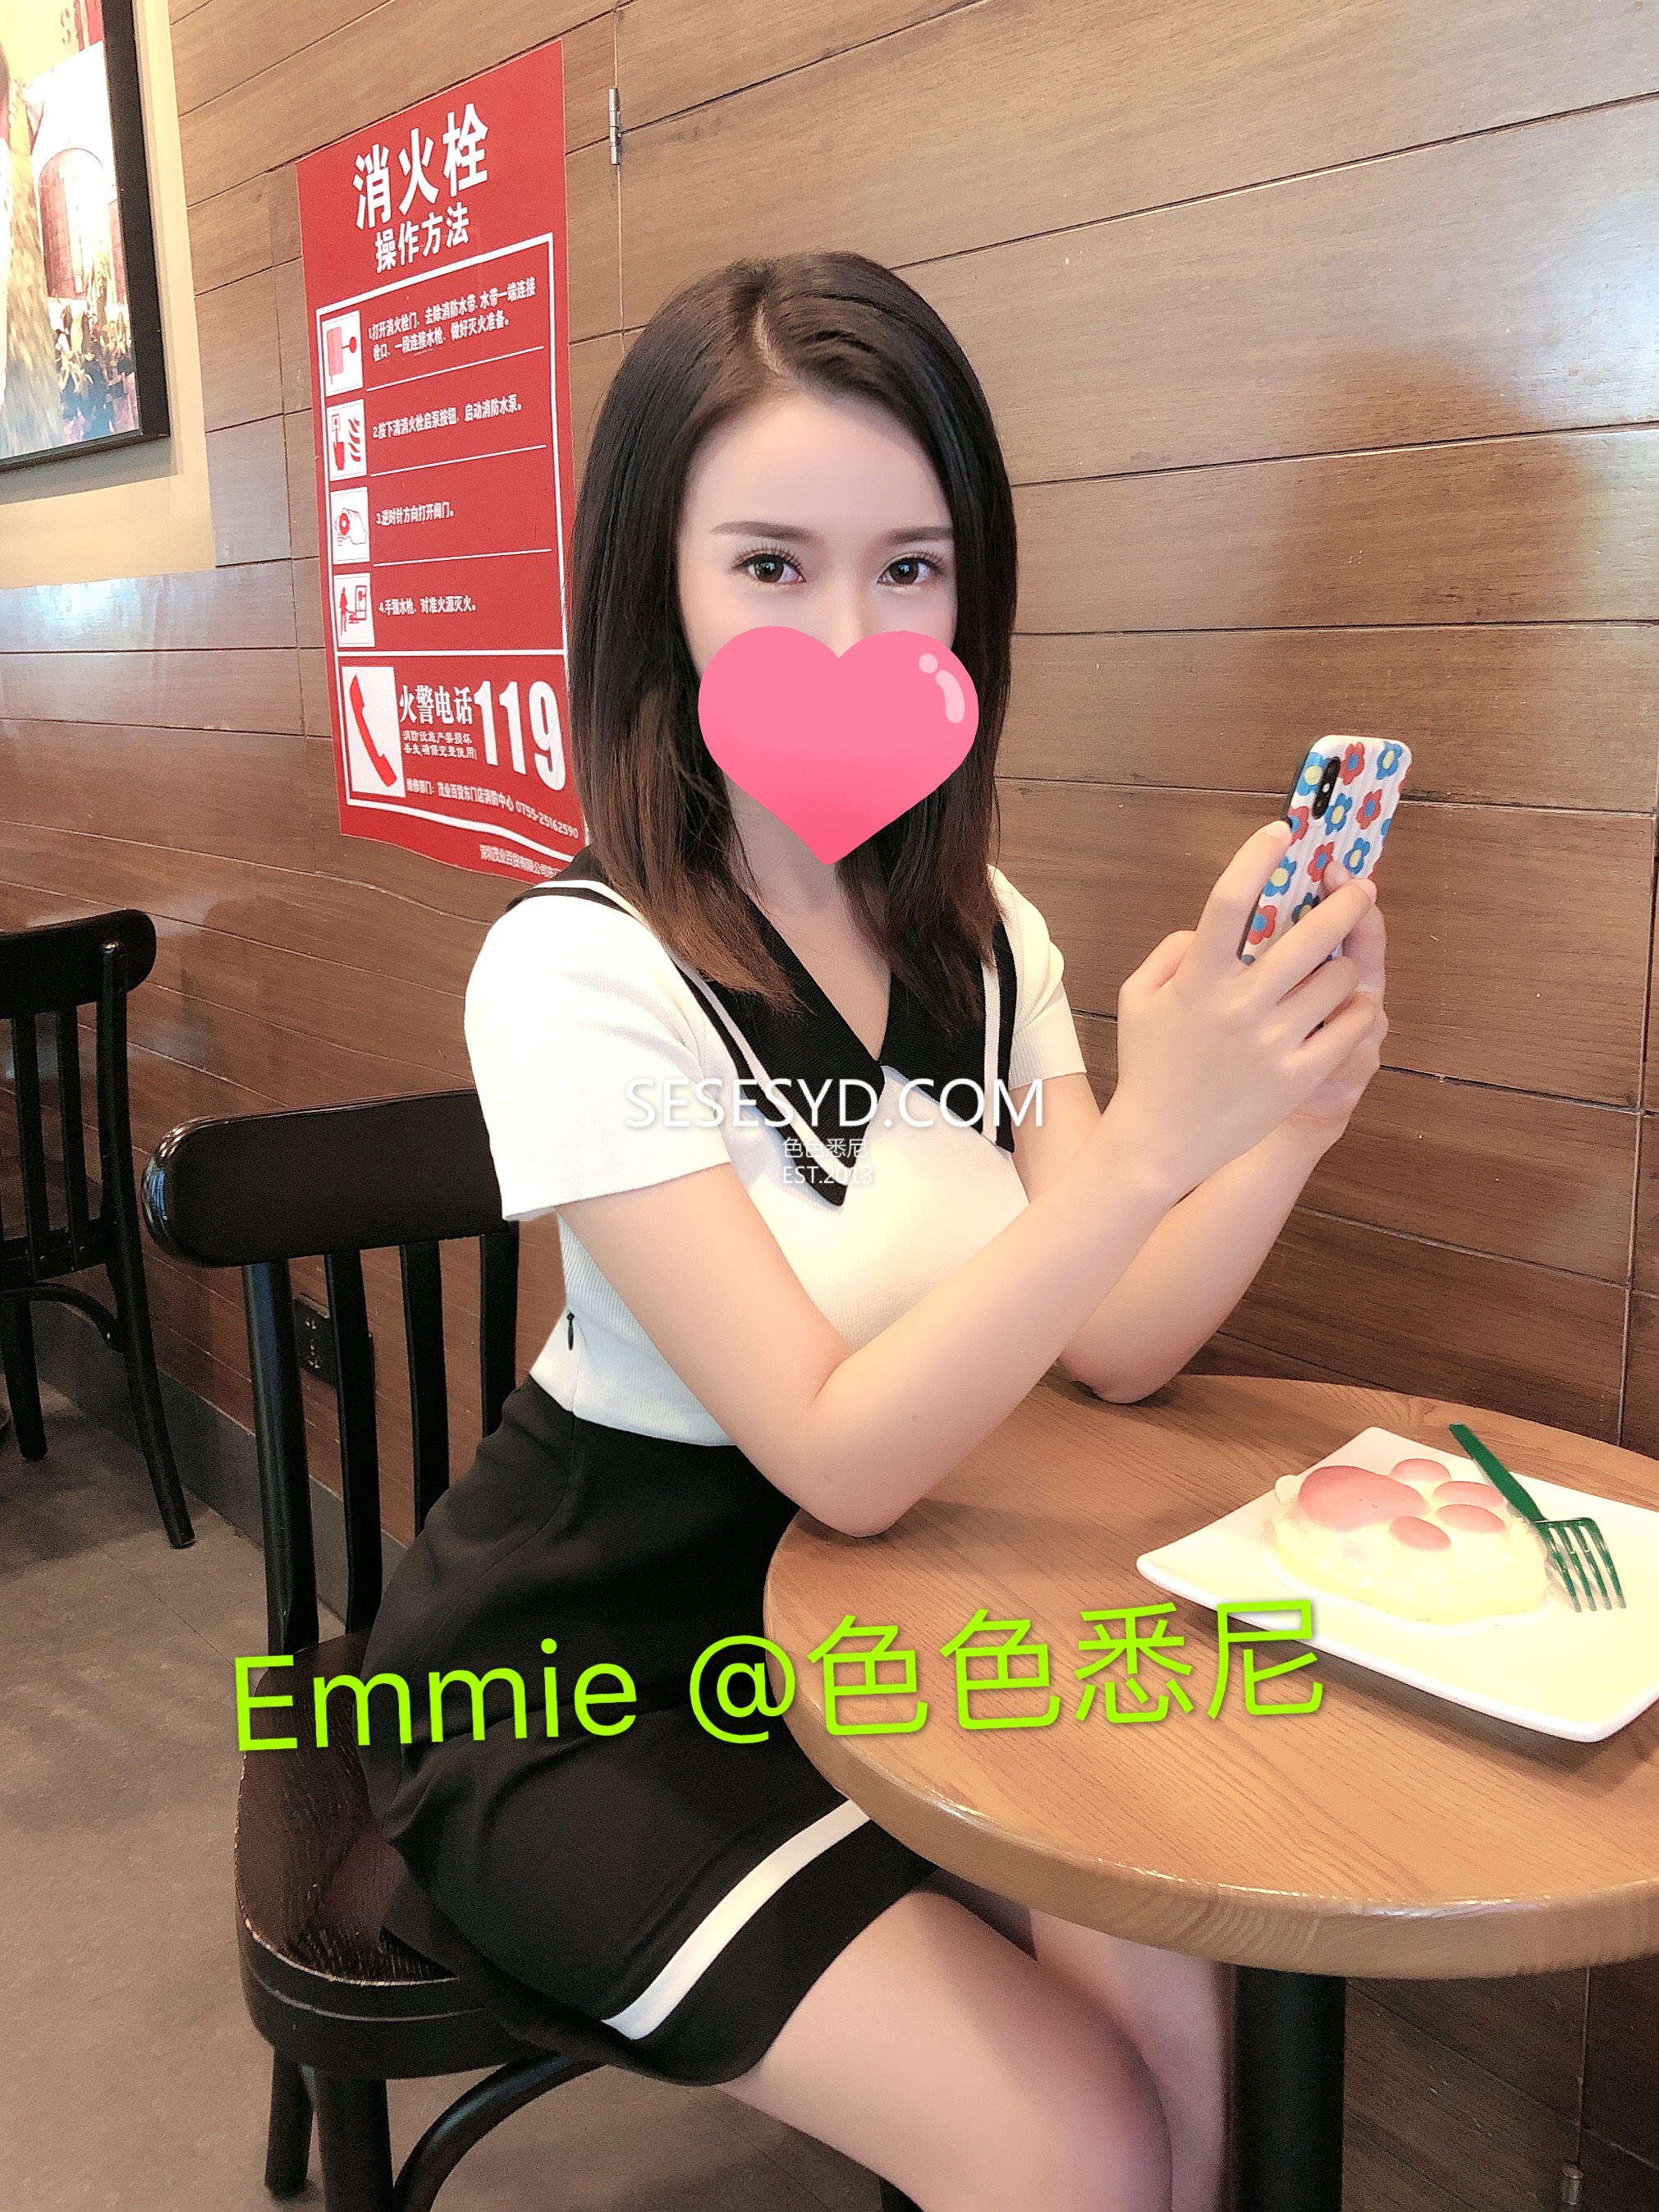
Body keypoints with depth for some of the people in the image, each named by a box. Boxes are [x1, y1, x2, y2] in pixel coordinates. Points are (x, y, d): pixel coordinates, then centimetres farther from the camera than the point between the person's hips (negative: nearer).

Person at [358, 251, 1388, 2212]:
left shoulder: (989, 945, 0)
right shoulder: (578, 971, -22)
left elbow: (1106, 1349, -6)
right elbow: (838, 1452, -25)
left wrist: (1291, 1119, -23)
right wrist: (1152, 1143, -34)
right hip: (577, 1679, -5)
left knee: (1165, 2010, -13)